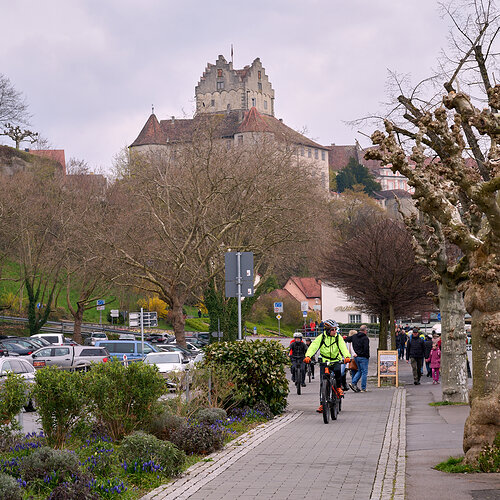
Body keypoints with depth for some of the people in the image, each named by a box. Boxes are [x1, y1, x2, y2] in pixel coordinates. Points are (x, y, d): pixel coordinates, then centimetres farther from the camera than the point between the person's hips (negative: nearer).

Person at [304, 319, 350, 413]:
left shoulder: (338, 337, -4)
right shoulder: (321, 337, -5)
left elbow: (343, 347, -19)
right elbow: (313, 346, -17)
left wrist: (347, 356, -40)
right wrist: (308, 356, -36)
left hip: (336, 361, 0)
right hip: (324, 362, 0)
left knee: (338, 371, -32)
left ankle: (339, 388, -4)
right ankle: (322, 404, 2)